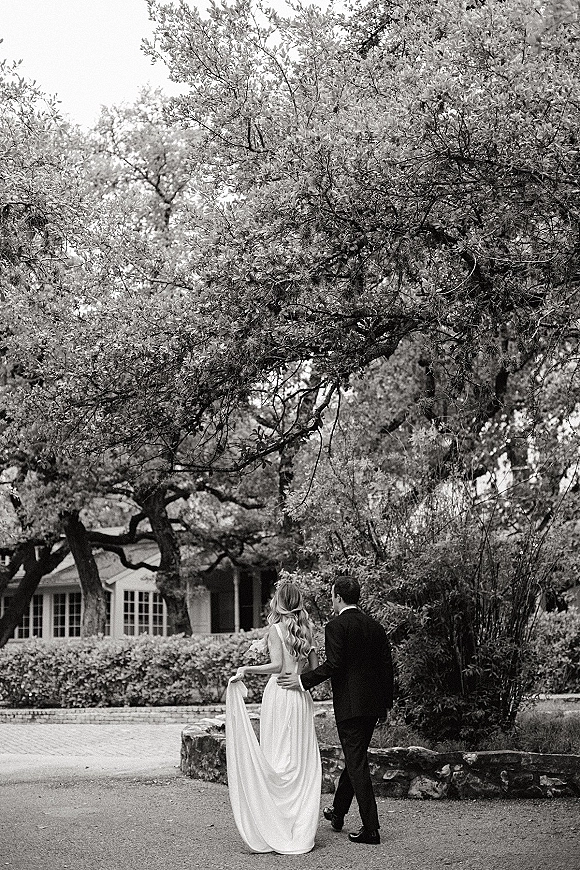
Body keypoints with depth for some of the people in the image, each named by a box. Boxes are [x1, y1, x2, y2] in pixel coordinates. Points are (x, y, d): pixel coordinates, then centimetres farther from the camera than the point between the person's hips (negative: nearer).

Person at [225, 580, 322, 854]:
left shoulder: (277, 628, -7)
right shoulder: (306, 630, 9)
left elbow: (277, 666, -16)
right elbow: (314, 667, 12)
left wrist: (246, 669, -10)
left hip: (280, 693, -5)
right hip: (302, 696, 5)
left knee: (277, 759, 0)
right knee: (301, 759, 8)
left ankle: (277, 826, 2)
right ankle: (301, 828, 10)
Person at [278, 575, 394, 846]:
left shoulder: (336, 626, -11)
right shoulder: (375, 626, 10)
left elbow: (333, 665, -20)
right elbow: (387, 665, 12)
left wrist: (302, 680, -12)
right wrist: (386, 702, 18)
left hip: (349, 703, -7)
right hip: (372, 703, 8)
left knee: (357, 763, -3)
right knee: (354, 758, 19)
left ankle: (371, 828, -3)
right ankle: (338, 813, 35)